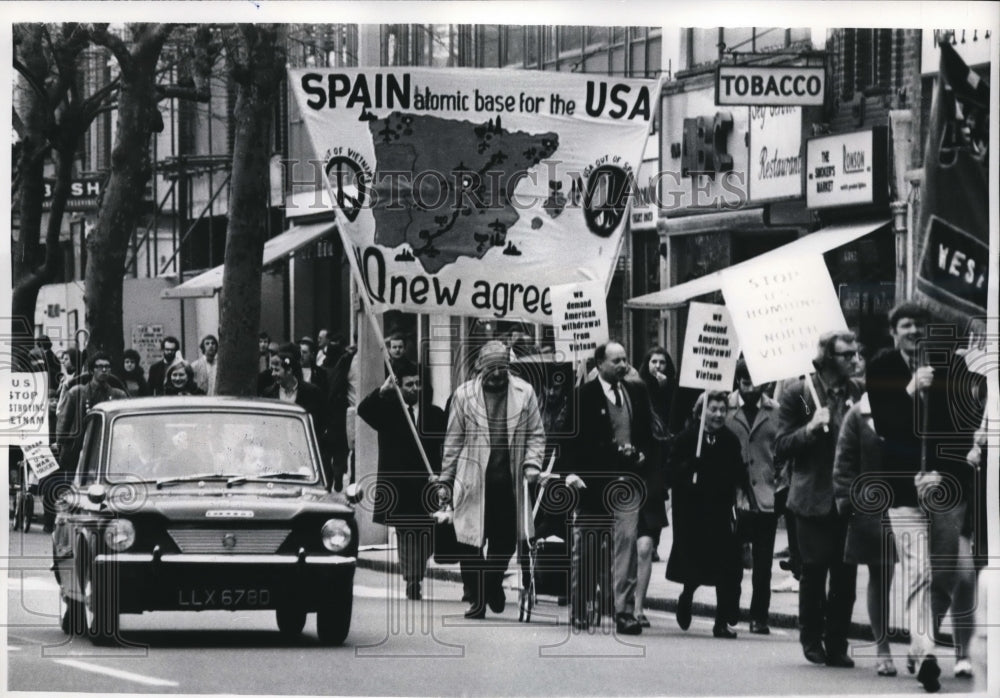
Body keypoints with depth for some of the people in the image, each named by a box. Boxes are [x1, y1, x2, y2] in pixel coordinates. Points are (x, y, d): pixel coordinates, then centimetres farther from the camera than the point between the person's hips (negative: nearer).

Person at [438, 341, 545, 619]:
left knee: (506, 539, 5)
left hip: (509, 479, 1)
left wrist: (532, 463, -7)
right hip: (474, 479, -1)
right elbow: (453, 440, 7)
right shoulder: (464, 395, 3)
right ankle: (477, 597, 6)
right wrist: (445, 480, 6)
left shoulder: (524, 393, 5)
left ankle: (493, 583, 30)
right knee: (472, 542, -4)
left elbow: (536, 434, 9)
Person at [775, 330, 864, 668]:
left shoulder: (858, 391, 7)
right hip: (814, 497, -3)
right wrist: (810, 427, -19)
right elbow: (782, 448, -4)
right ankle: (812, 640, 16)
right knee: (814, 570, 2)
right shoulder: (798, 393, -2)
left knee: (846, 575, 0)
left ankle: (837, 643, 8)